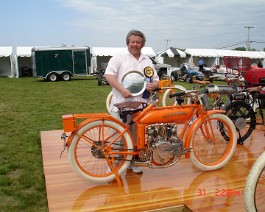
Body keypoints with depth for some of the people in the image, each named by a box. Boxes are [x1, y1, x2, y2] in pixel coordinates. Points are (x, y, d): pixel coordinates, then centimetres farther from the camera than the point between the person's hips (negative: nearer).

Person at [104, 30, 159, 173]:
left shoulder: (147, 61, 18)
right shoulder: (119, 57, 1)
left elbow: (156, 79, 20)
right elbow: (108, 75, -10)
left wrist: (153, 85, -4)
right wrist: (122, 90, -20)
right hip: (121, 104, -5)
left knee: (136, 136, 14)